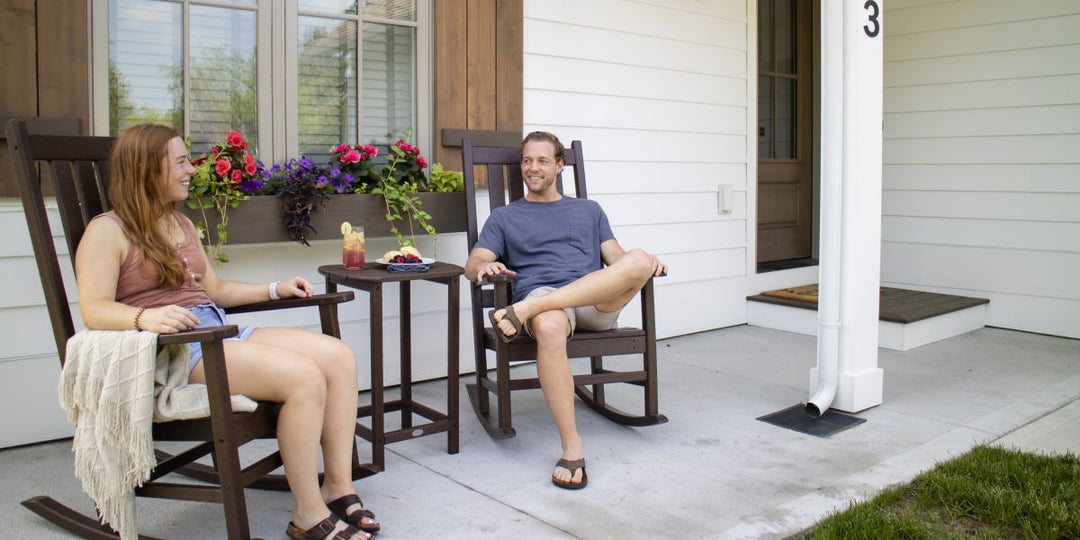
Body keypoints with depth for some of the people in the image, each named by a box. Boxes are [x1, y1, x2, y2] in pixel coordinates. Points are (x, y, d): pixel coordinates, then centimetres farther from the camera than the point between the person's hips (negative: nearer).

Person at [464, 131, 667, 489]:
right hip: (543, 300, -2)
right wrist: (485, 267, -15)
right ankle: (572, 447, -32)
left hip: (598, 302, 2)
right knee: (549, 328, -41)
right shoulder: (504, 217, 26)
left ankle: (523, 310, -36)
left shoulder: (589, 210, 31)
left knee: (638, 261, -31)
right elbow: (473, 265, 12)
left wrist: (647, 262, -4)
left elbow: (616, 258, 20)